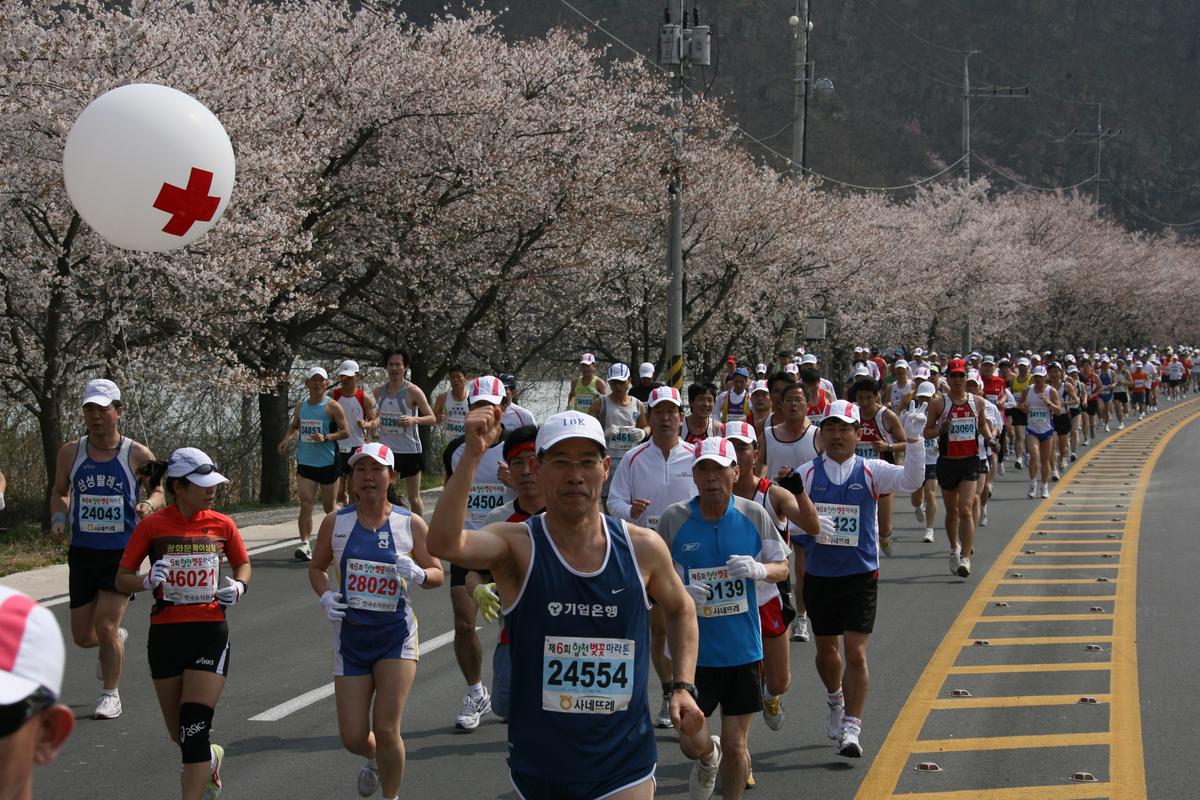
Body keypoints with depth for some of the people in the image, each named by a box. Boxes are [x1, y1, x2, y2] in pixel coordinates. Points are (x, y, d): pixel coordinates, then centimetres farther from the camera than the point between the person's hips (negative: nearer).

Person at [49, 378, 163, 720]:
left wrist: (149, 505, -17)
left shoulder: (138, 455, -6)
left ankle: (111, 695, 7)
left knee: (106, 627, -12)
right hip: (82, 551, 3)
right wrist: (58, 519, -5)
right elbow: (59, 493, 14)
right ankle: (116, 640, 44)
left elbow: (158, 492, 6)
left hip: (123, 552, -3)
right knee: (83, 636, 8)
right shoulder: (70, 453, 1)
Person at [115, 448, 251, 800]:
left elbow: (243, 564, 18)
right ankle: (209, 759, 45)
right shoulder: (152, 526, -4)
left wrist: (238, 587, -4)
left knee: (194, 728, -12)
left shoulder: (221, 525, 1)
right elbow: (122, 578, 0)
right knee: (179, 732, 12)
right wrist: (148, 581, -21)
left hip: (210, 634, -1)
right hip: (165, 635, 1)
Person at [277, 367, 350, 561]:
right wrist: (287, 439, 4)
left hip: (328, 463, -3)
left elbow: (345, 431, -7)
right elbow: (294, 426, 24)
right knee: (305, 504, -11)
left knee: (329, 507, 9)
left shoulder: (332, 407, -6)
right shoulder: (301, 406, 9)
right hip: (305, 463, 3)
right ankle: (305, 544, -15)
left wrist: (326, 438, -21)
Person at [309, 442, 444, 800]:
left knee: (386, 730, -9)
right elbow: (317, 567, 14)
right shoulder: (335, 522, 0)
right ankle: (373, 759, 39)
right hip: (351, 636, 2)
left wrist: (418, 574, -19)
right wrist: (325, 596, -6)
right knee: (352, 737, 2)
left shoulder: (410, 524, -3)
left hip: (396, 635, -2)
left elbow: (438, 574, 4)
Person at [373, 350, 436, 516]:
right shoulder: (379, 392, 5)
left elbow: (432, 418, -8)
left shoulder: (413, 391, -9)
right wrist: (374, 423, 1)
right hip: (387, 450, 4)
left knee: (413, 497, 6)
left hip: (410, 450, -4)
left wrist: (414, 419, -26)